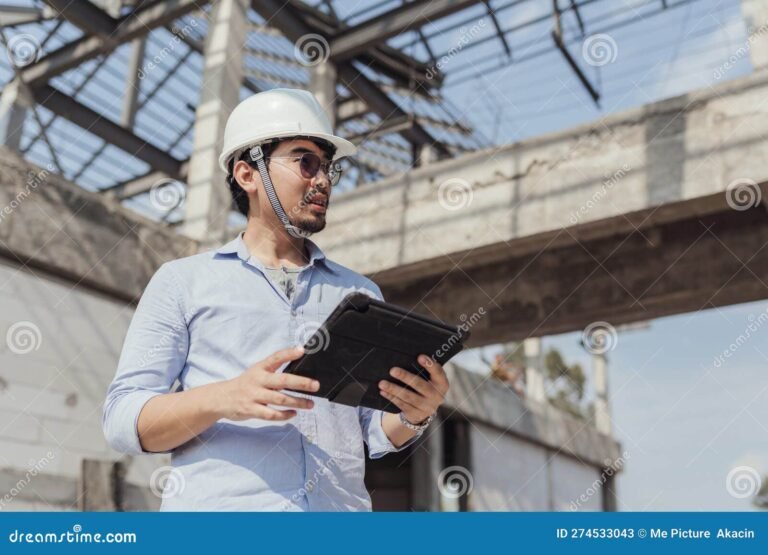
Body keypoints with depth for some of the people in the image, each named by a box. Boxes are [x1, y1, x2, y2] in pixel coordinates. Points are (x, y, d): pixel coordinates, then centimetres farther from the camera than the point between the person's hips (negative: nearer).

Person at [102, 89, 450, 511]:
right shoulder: (182, 281, 9)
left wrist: (415, 416, -6)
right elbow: (121, 418, 2)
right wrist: (223, 399, -15)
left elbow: (376, 434, 16)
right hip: (218, 506, -3)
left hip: (341, 505, 3)